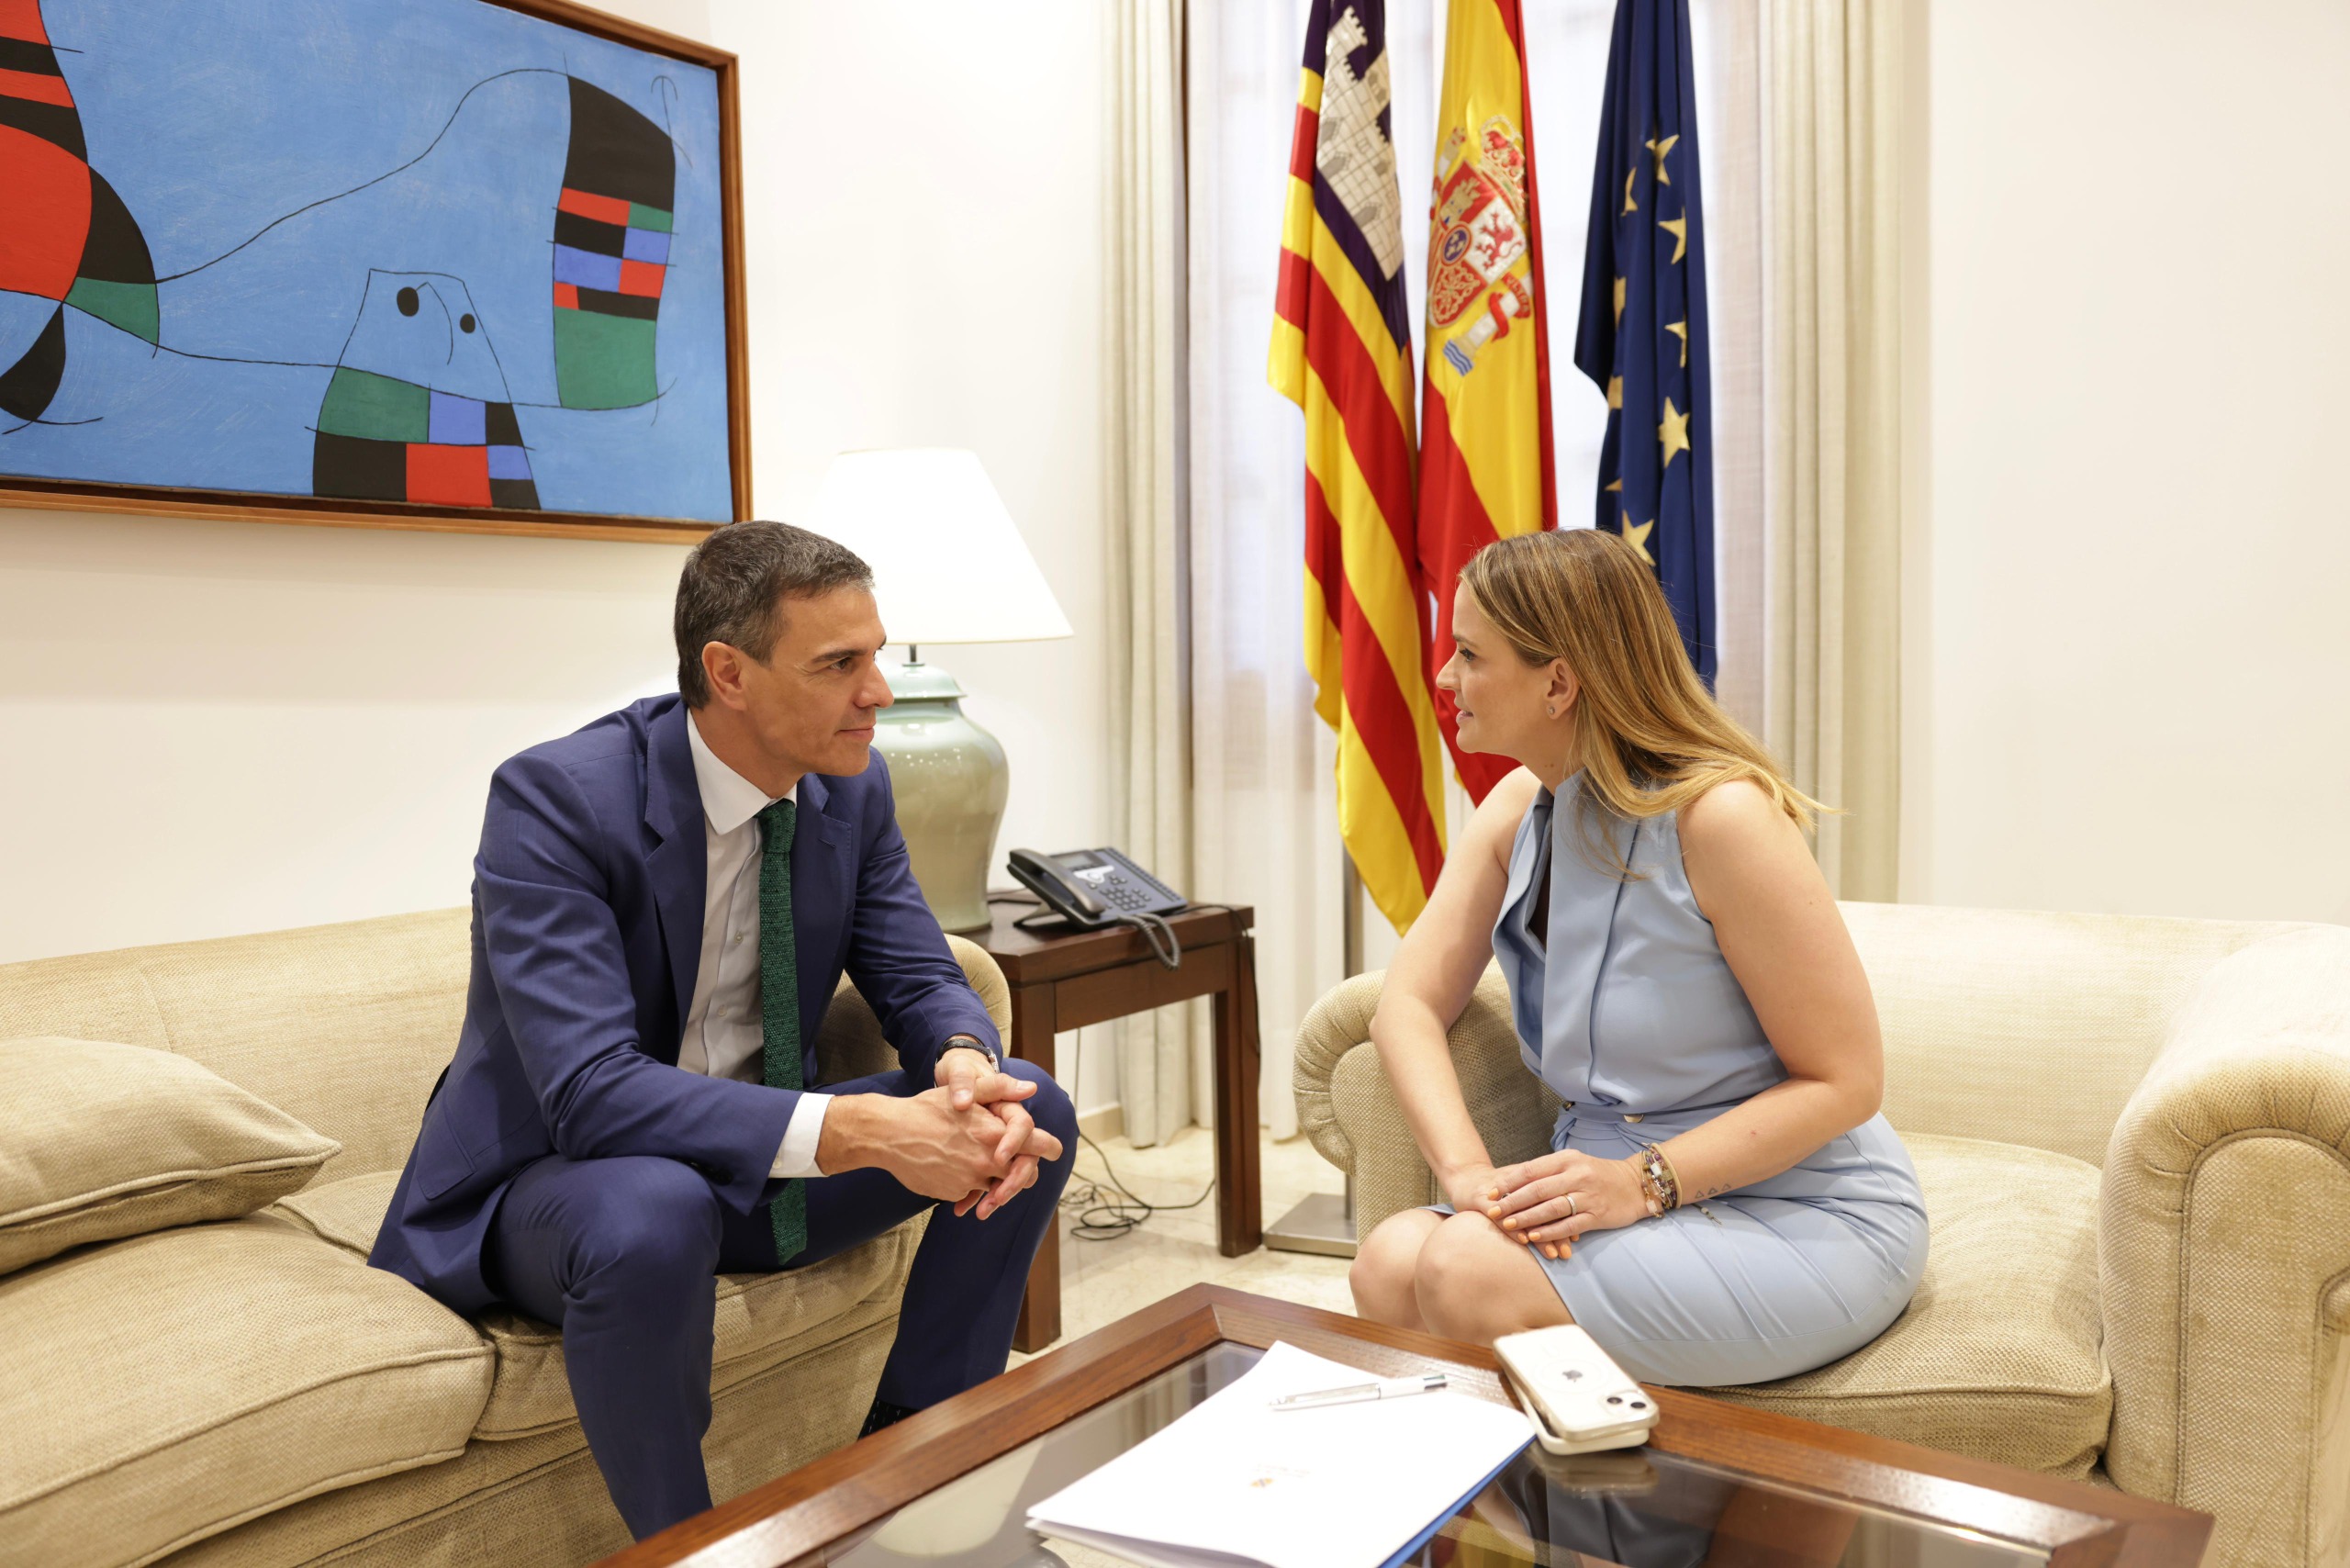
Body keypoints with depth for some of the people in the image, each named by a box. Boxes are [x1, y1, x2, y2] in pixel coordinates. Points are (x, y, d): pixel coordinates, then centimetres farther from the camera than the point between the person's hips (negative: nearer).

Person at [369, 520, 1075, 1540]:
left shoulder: (852, 786, -6)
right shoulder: (554, 799, -25)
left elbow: (919, 978, -2)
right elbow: (589, 1091, -34)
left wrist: (964, 1066, -27)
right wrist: (857, 1130, -42)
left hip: (757, 1158, 6)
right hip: (552, 1177, -5)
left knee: (1031, 1111, -9)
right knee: (649, 1217, -39)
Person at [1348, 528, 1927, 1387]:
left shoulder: (1720, 816, -20)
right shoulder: (1519, 808, 3)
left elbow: (1844, 1080, -16)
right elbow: (1410, 1001, -1)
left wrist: (1643, 1181, -25)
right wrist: (1468, 1171, -18)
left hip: (1801, 1217, -5)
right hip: (1618, 1193, 6)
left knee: (1471, 1274, -27)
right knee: (1390, 1262, -22)